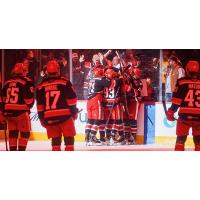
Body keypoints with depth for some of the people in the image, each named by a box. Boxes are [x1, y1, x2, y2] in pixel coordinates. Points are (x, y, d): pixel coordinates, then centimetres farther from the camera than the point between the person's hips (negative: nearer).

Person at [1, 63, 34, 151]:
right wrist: (27, 107, 13)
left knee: (12, 134, 13)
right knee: (25, 133, 4)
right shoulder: (26, 83, -7)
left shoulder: (7, 83, 11)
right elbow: (29, 100, -8)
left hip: (8, 112, 5)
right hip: (21, 112, -5)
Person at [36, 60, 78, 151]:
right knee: (69, 138, 3)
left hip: (49, 118, 3)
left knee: (55, 139, 9)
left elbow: (40, 105, 8)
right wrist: (74, 112, 6)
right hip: (65, 115, -3)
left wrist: (42, 119, 16)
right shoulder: (64, 82, -4)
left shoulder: (41, 86, 6)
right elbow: (71, 99, -5)